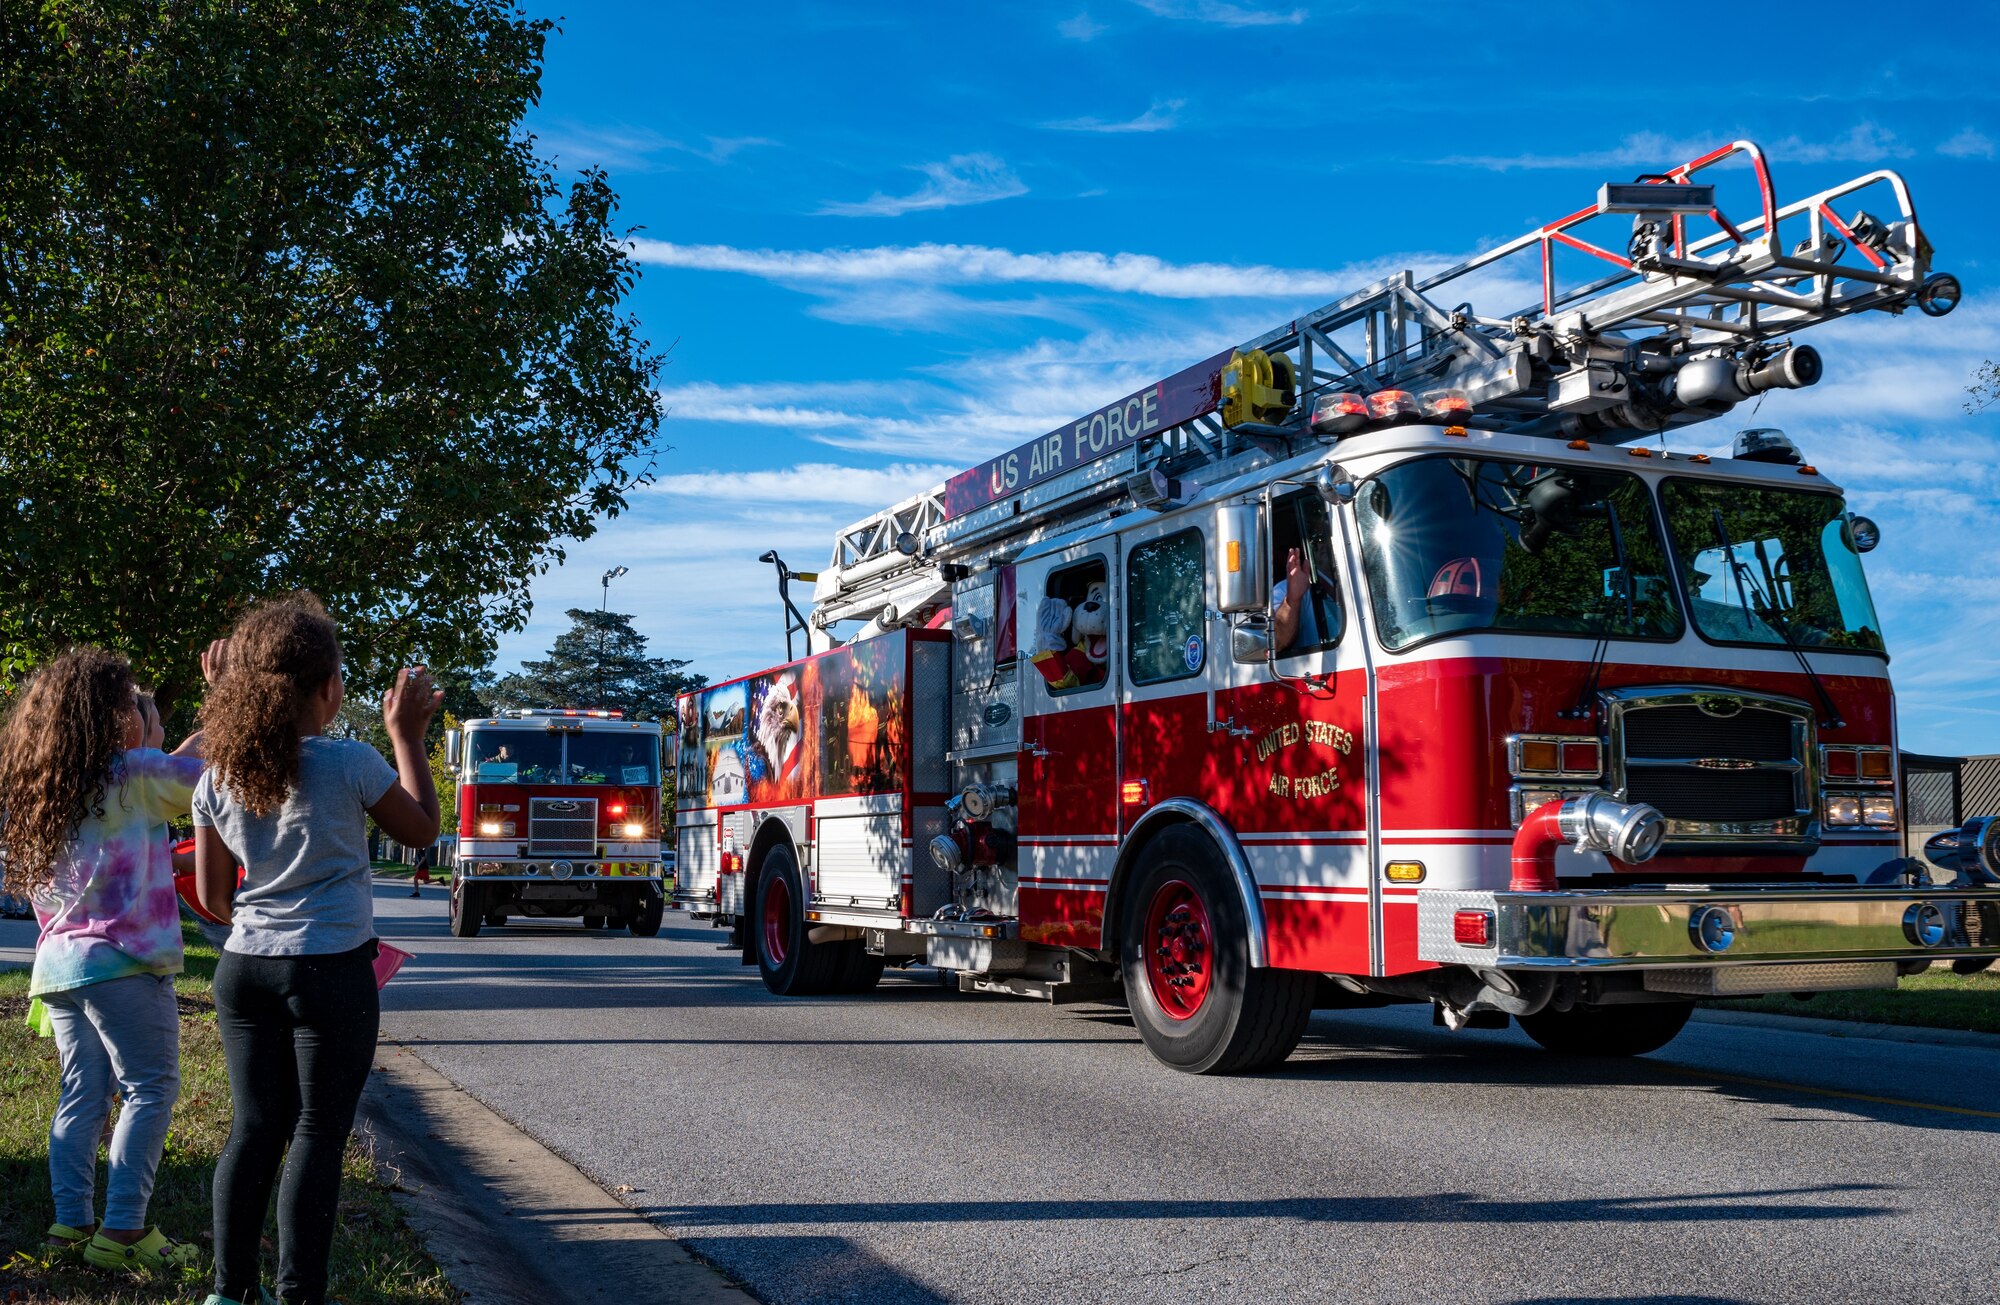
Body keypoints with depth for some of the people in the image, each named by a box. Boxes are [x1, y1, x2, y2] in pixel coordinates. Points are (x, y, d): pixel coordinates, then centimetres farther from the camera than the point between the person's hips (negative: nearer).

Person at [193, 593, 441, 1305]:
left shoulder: (218, 777, 3)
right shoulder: (351, 763, -12)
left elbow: (212, 896, 9)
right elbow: (422, 829, 4)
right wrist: (407, 735, 8)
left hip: (245, 970, 5)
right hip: (333, 975, -5)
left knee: (253, 1130, 13)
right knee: (316, 1134, 3)